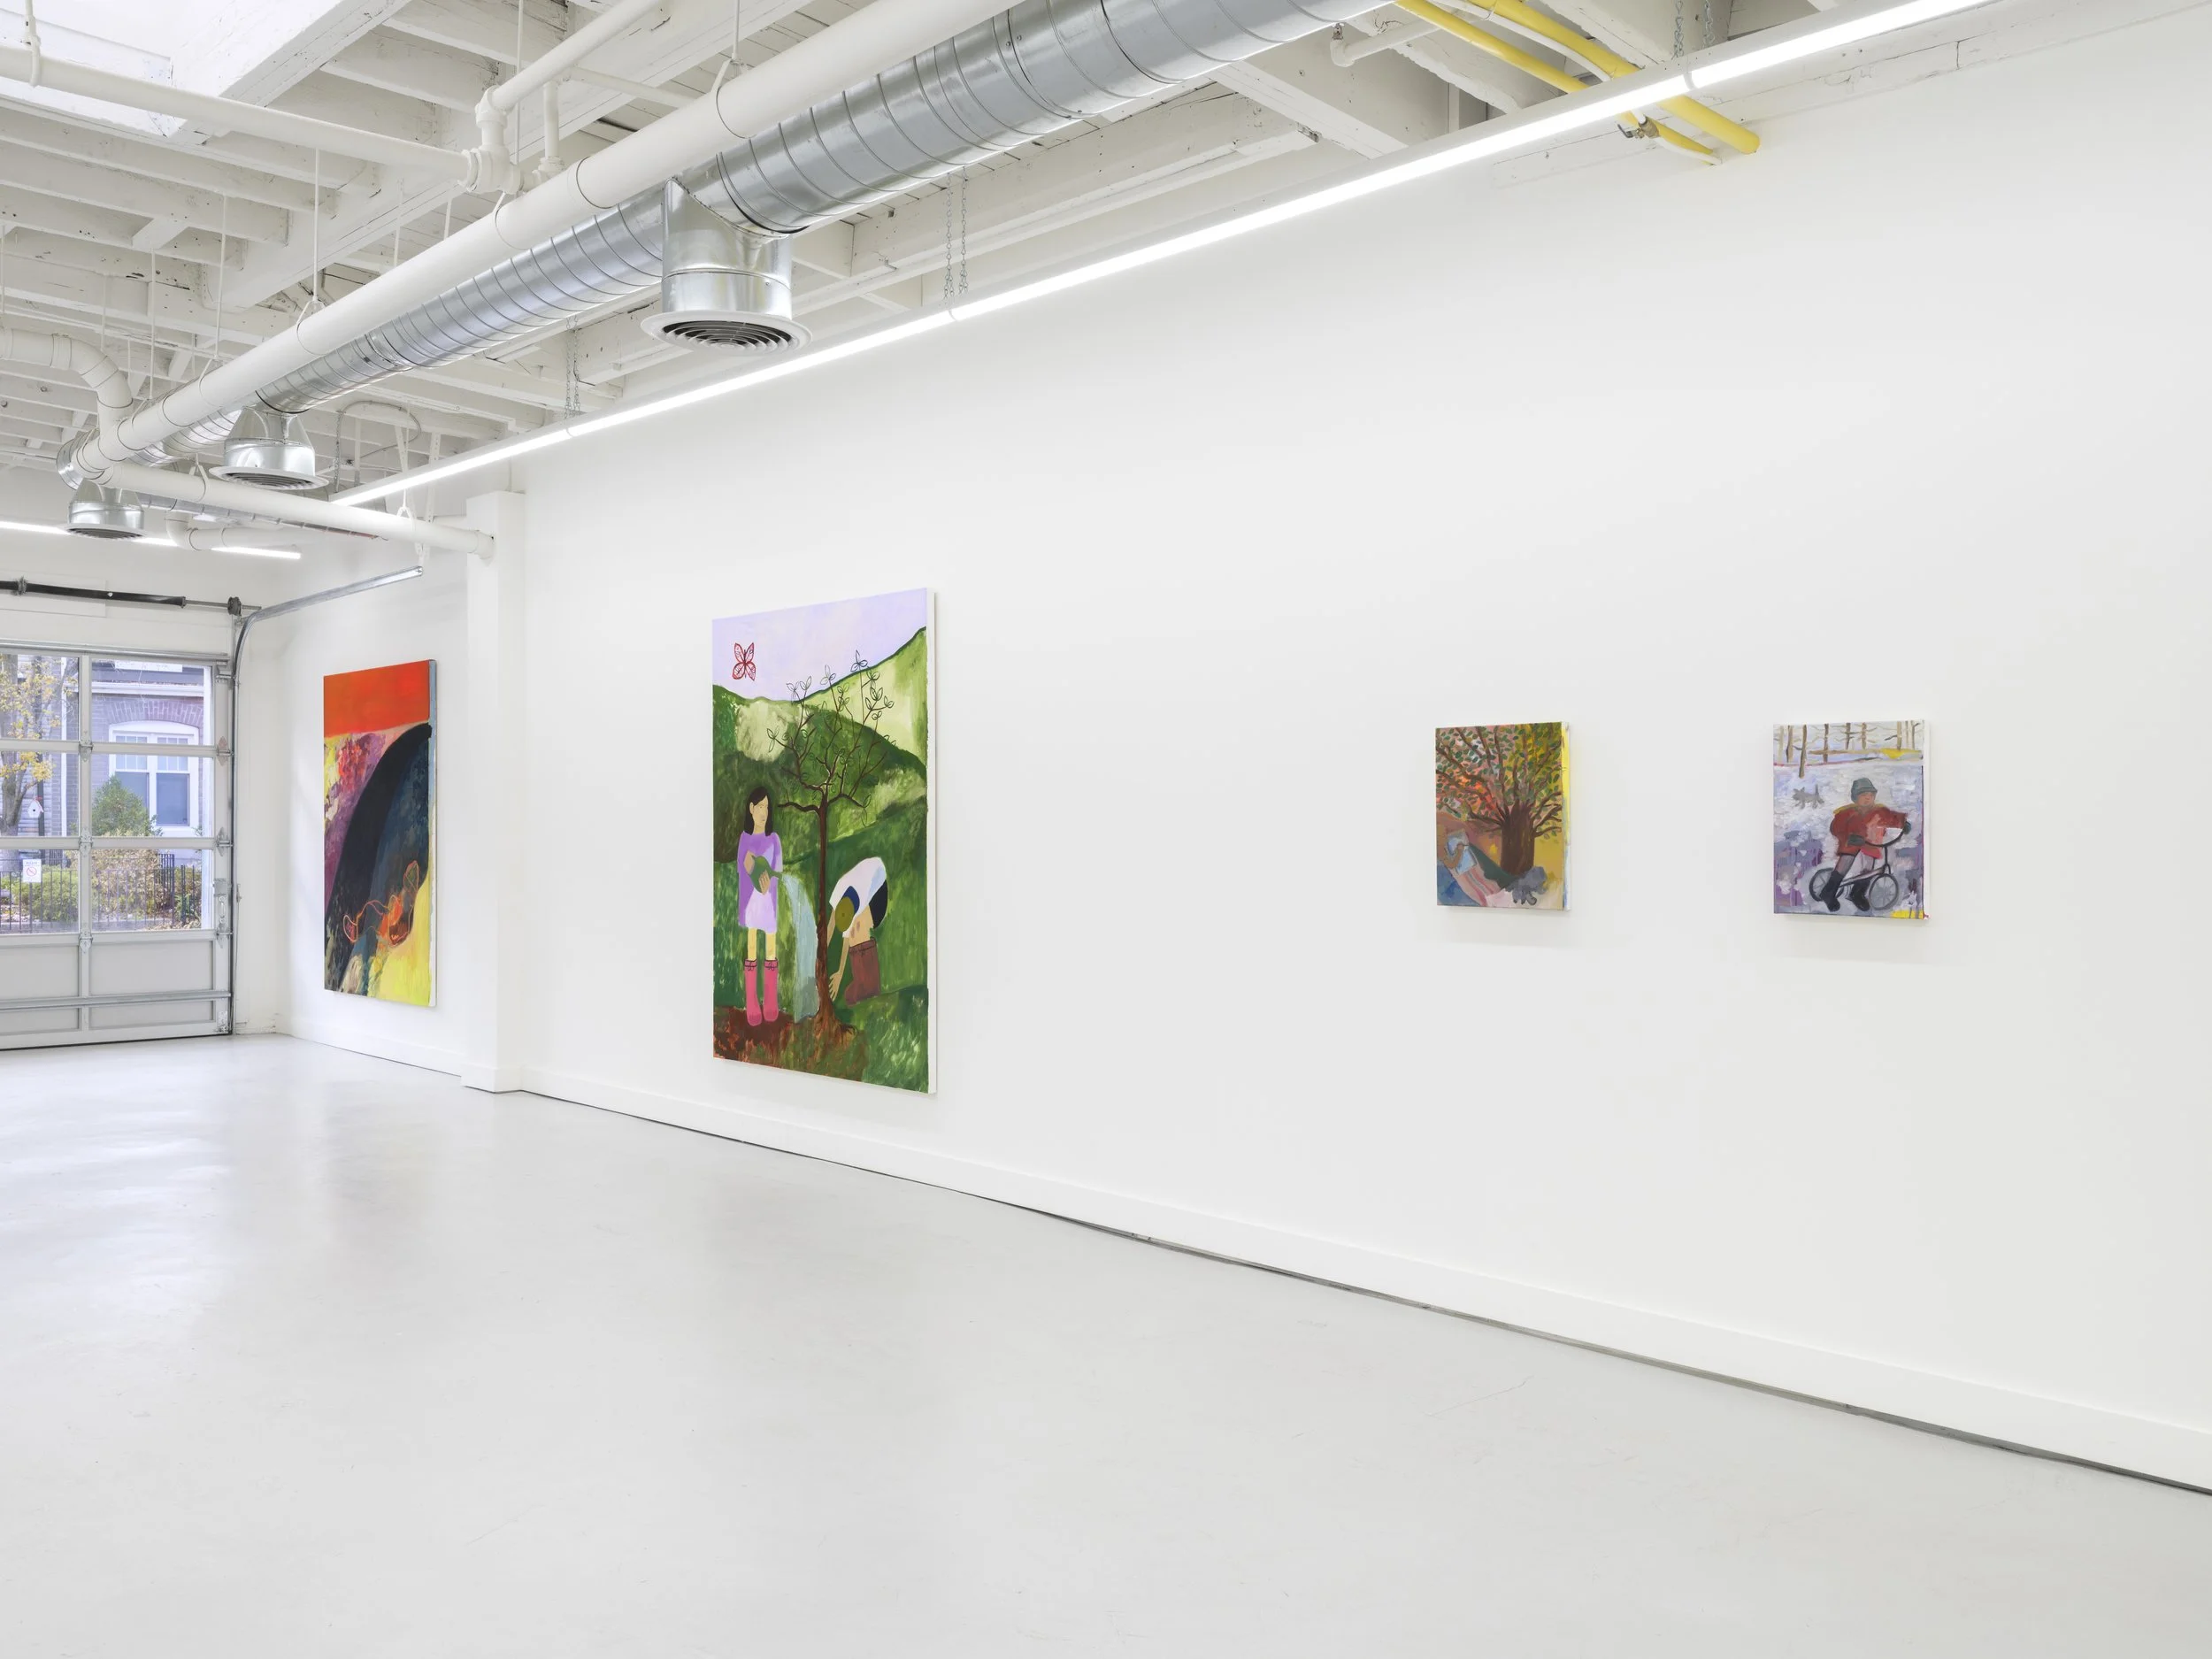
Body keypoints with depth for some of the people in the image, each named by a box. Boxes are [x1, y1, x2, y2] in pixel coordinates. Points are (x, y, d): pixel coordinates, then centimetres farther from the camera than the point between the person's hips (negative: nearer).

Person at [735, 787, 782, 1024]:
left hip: (768, 901, -1)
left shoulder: (774, 839, -3)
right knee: (751, 948, 4)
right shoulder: (744, 838, 2)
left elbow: (778, 872, -5)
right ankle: (752, 1004, 10)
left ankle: (770, 1003, 15)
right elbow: (740, 871, 4)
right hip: (750, 900, 1)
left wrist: (768, 882, -24)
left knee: (770, 948, 5)